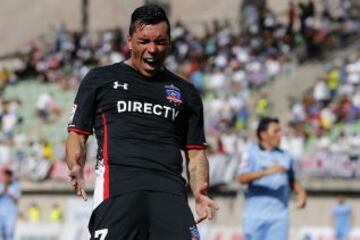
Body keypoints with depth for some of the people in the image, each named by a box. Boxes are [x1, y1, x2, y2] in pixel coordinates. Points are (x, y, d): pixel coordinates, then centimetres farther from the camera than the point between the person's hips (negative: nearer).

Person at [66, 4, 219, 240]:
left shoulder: (185, 93, 24)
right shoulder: (99, 79, 18)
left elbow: (196, 153, 22)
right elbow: (77, 134, 14)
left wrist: (200, 190, 1)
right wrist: (76, 167, -9)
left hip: (169, 186, 2)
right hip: (117, 183, -2)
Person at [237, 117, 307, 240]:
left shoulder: (285, 155, 14)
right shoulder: (252, 152, 0)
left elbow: (292, 180, 26)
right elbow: (242, 178, -15)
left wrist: (300, 192, 5)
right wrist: (267, 171, -27)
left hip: (279, 216, 3)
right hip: (255, 216, -3)